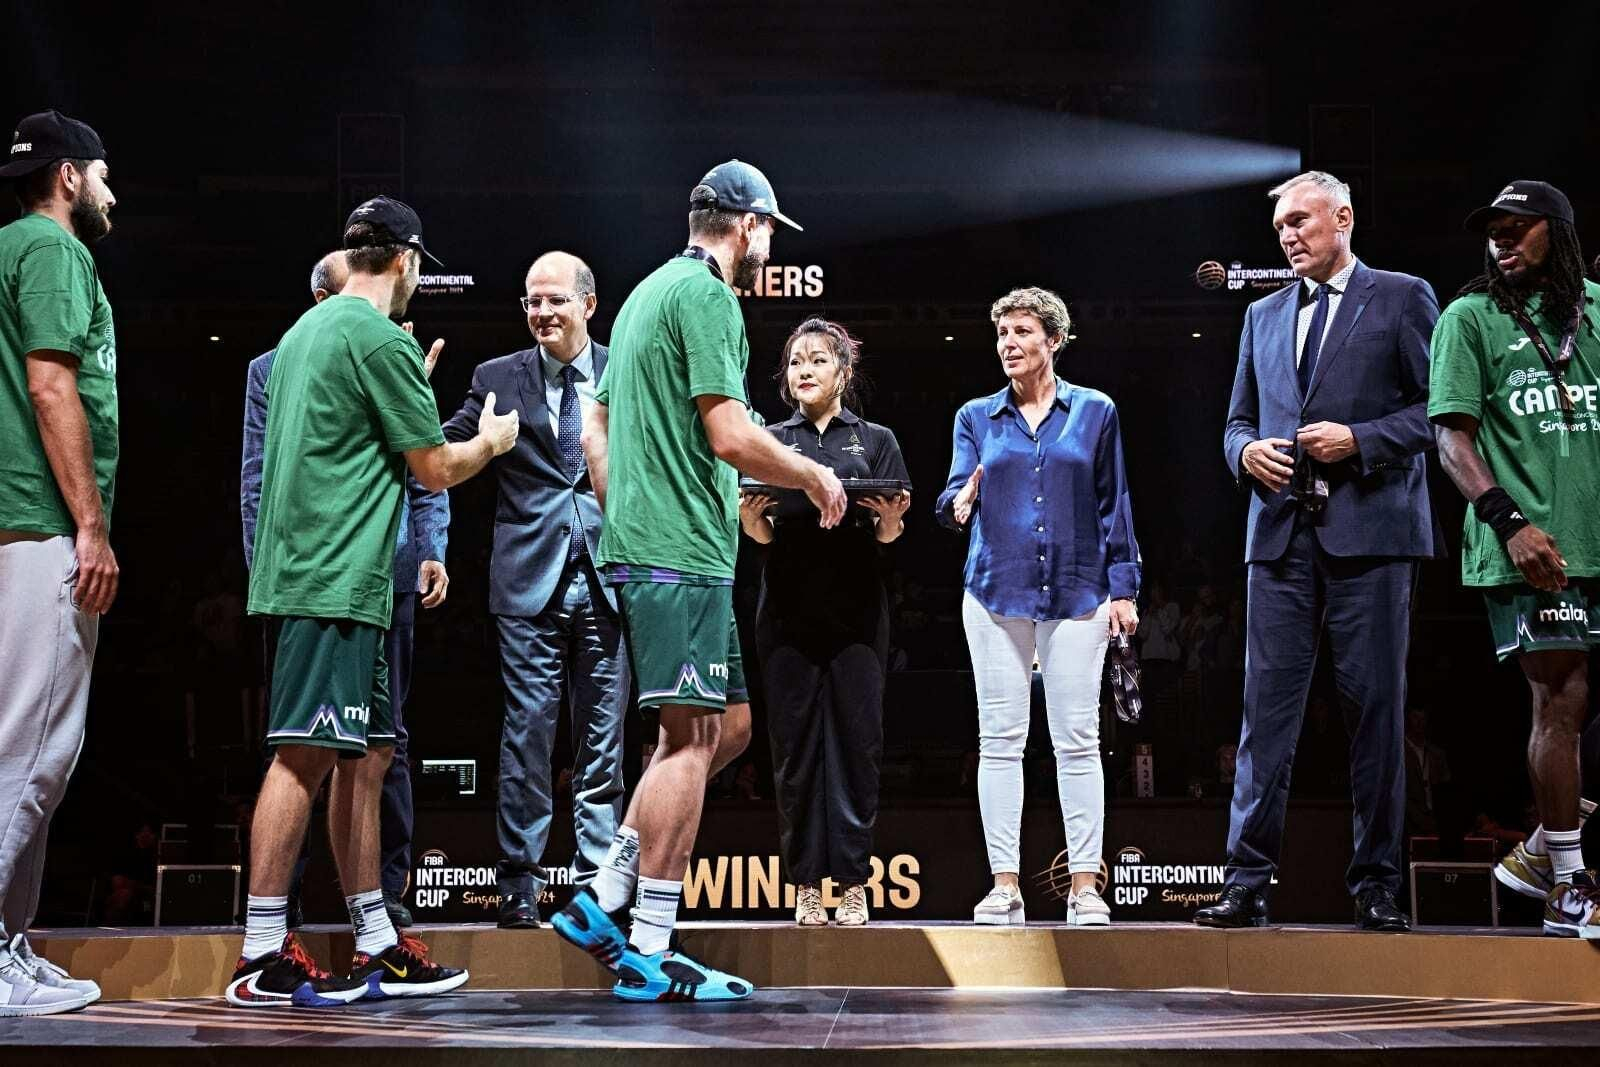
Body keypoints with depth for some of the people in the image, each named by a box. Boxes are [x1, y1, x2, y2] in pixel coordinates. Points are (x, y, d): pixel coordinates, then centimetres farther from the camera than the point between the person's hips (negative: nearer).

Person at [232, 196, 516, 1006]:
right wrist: (492, 440, 13)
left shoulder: (306, 329, 19)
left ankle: (376, 946, 14)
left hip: (310, 570, 10)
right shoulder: (382, 338, -9)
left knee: (365, 755, 11)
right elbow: (437, 470, -5)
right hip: (334, 577, -10)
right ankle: (263, 956, -11)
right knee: (307, 753, -11)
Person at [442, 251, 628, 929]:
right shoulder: (498, 379, 7)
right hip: (530, 582, -1)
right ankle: (519, 886, 5)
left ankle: (596, 881, 11)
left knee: (602, 738, 5)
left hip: (607, 580, 1)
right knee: (526, 734, -1)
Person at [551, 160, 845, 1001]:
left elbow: (595, 432, 24)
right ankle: (649, 955, -7)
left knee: (728, 723, 13)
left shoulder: (648, 293, 21)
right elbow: (732, 437, -18)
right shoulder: (706, 296, -9)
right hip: (682, 552, -10)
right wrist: (815, 477, -3)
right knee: (692, 737, -8)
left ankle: (602, 902, 10)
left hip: (638, 545, 10)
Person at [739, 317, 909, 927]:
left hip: (855, 609, -1)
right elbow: (762, 536, 7)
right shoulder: (772, 441, 15)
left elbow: (888, 535, 5)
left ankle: (853, 883, -3)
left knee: (856, 740, -6)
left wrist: (890, 521, -18)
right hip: (789, 608, 1)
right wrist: (749, 516, -16)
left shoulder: (875, 441, 12)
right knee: (795, 744, -2)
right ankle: (806, 884, 1)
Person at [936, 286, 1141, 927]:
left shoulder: (1095, 412, 7)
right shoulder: (976, 417, 10)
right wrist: (959, 504, -20)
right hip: (997, 590, 1)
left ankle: (1084, 885, 0)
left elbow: (1113, 507, 8)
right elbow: (955, 498, 4)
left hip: (1074, 592, -1)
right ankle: (1004, 886, 2)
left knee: (1077, 740, -3)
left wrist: (1122, 587, 2)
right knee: (1000, 739, 0)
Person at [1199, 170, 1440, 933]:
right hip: (1281, 529, 4)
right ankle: (1247, 882, -1)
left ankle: (1375, 884, 5)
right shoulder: (1263, 315, 20)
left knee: (1376, 705, -1)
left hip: (1369, 527, -4)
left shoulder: (1402, 298, 6)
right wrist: (1245, 452, 1)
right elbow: (1238, 419, 23)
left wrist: (1360, 440, -13)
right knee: (1266, 706, -1)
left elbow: (1439, 407, -1)